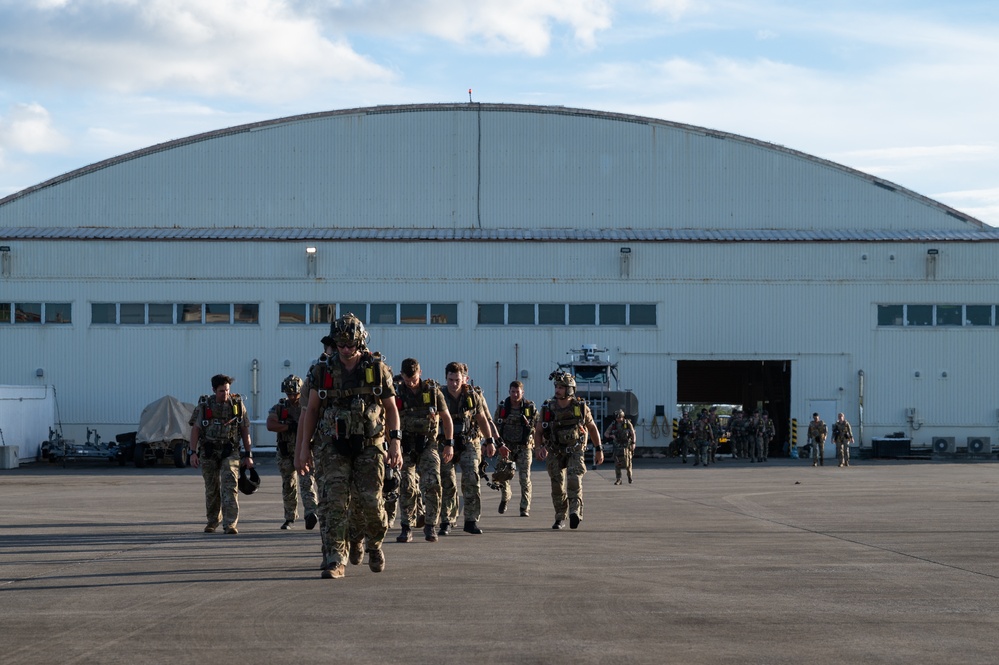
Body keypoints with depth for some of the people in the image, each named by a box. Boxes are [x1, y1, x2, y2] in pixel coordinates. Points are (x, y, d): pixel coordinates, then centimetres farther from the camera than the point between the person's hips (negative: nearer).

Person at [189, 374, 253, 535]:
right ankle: (213, 521, 28)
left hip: (230, 451, -1)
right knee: (212, 489, 9)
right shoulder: (204, 405, -2)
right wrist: (193, 453, -13)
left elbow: (245, 430, 5)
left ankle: (230, 524, -19)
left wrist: (248, 455, 2)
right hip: (209, 452, 1)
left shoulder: (237, 404, 0)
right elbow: (195, 429, -3)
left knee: (230, 487, -15)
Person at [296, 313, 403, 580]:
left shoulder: (378, 369, 2)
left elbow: (391, 408, 5)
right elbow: (311, 410, 9)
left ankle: (374, 543, 25)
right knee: (335, 501, -10)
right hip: (334, 447, 1)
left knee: (370, 502, -4)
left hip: (370, 446, 0)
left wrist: (395, 443, -6)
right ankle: (336, 560, -8)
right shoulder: (323, 371, 3)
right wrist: (304, 448, 4)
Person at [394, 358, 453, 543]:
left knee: (432, 483, -14)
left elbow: (446, 417, 7)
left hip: (428, 444, 0)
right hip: (405, 445, 0)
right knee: (407, 487, -3)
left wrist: (449, 444, 3)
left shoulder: (433, 390, -1)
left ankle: (430, 526, -4)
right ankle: (407, 528, 7)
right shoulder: (397, 393, -3)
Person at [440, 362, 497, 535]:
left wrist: (490, 441, 10)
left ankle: (471, 521, -5)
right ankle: (446, 522, 7)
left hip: (469, 443, 0)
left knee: (471, 480, -12)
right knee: (447, 484, -1)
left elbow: (483, 419, 7)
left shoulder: (474, 396, -5)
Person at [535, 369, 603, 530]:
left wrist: (598, 450, 5)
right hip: (555, 452, 2)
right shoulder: (548, 408, -9)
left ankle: (575, 512, -32)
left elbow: (592, 428, 4)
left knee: (574, 479, -24)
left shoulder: (580, 407, -10)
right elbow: (538, 431, -4)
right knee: (557, 486, 2)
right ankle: (560, 519, 16)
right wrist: (540, 447, -23)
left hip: (575, 451, -2)